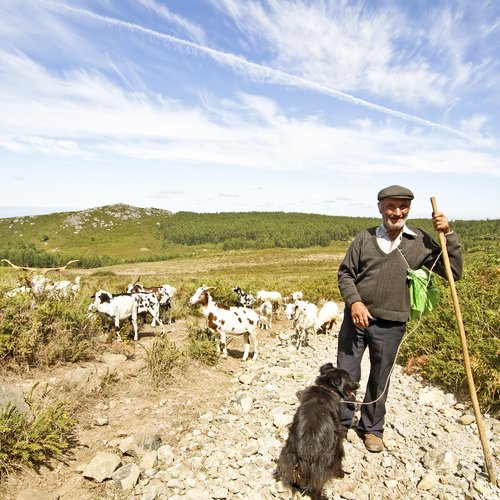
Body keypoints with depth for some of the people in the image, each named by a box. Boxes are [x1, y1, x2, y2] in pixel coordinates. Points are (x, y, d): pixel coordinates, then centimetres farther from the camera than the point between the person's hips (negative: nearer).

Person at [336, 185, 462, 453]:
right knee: (345, 374, 11)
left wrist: (448, 234, -11)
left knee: (380, 379, 15)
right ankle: (342, 421, 34)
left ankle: (372, 428, 37)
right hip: (356, 317, 1)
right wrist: (354, 302, -15)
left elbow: (454, 271, -3)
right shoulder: (364, 238, -2)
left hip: (390, 325, 0)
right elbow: (345, 274, 1)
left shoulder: (421, 242, -2)